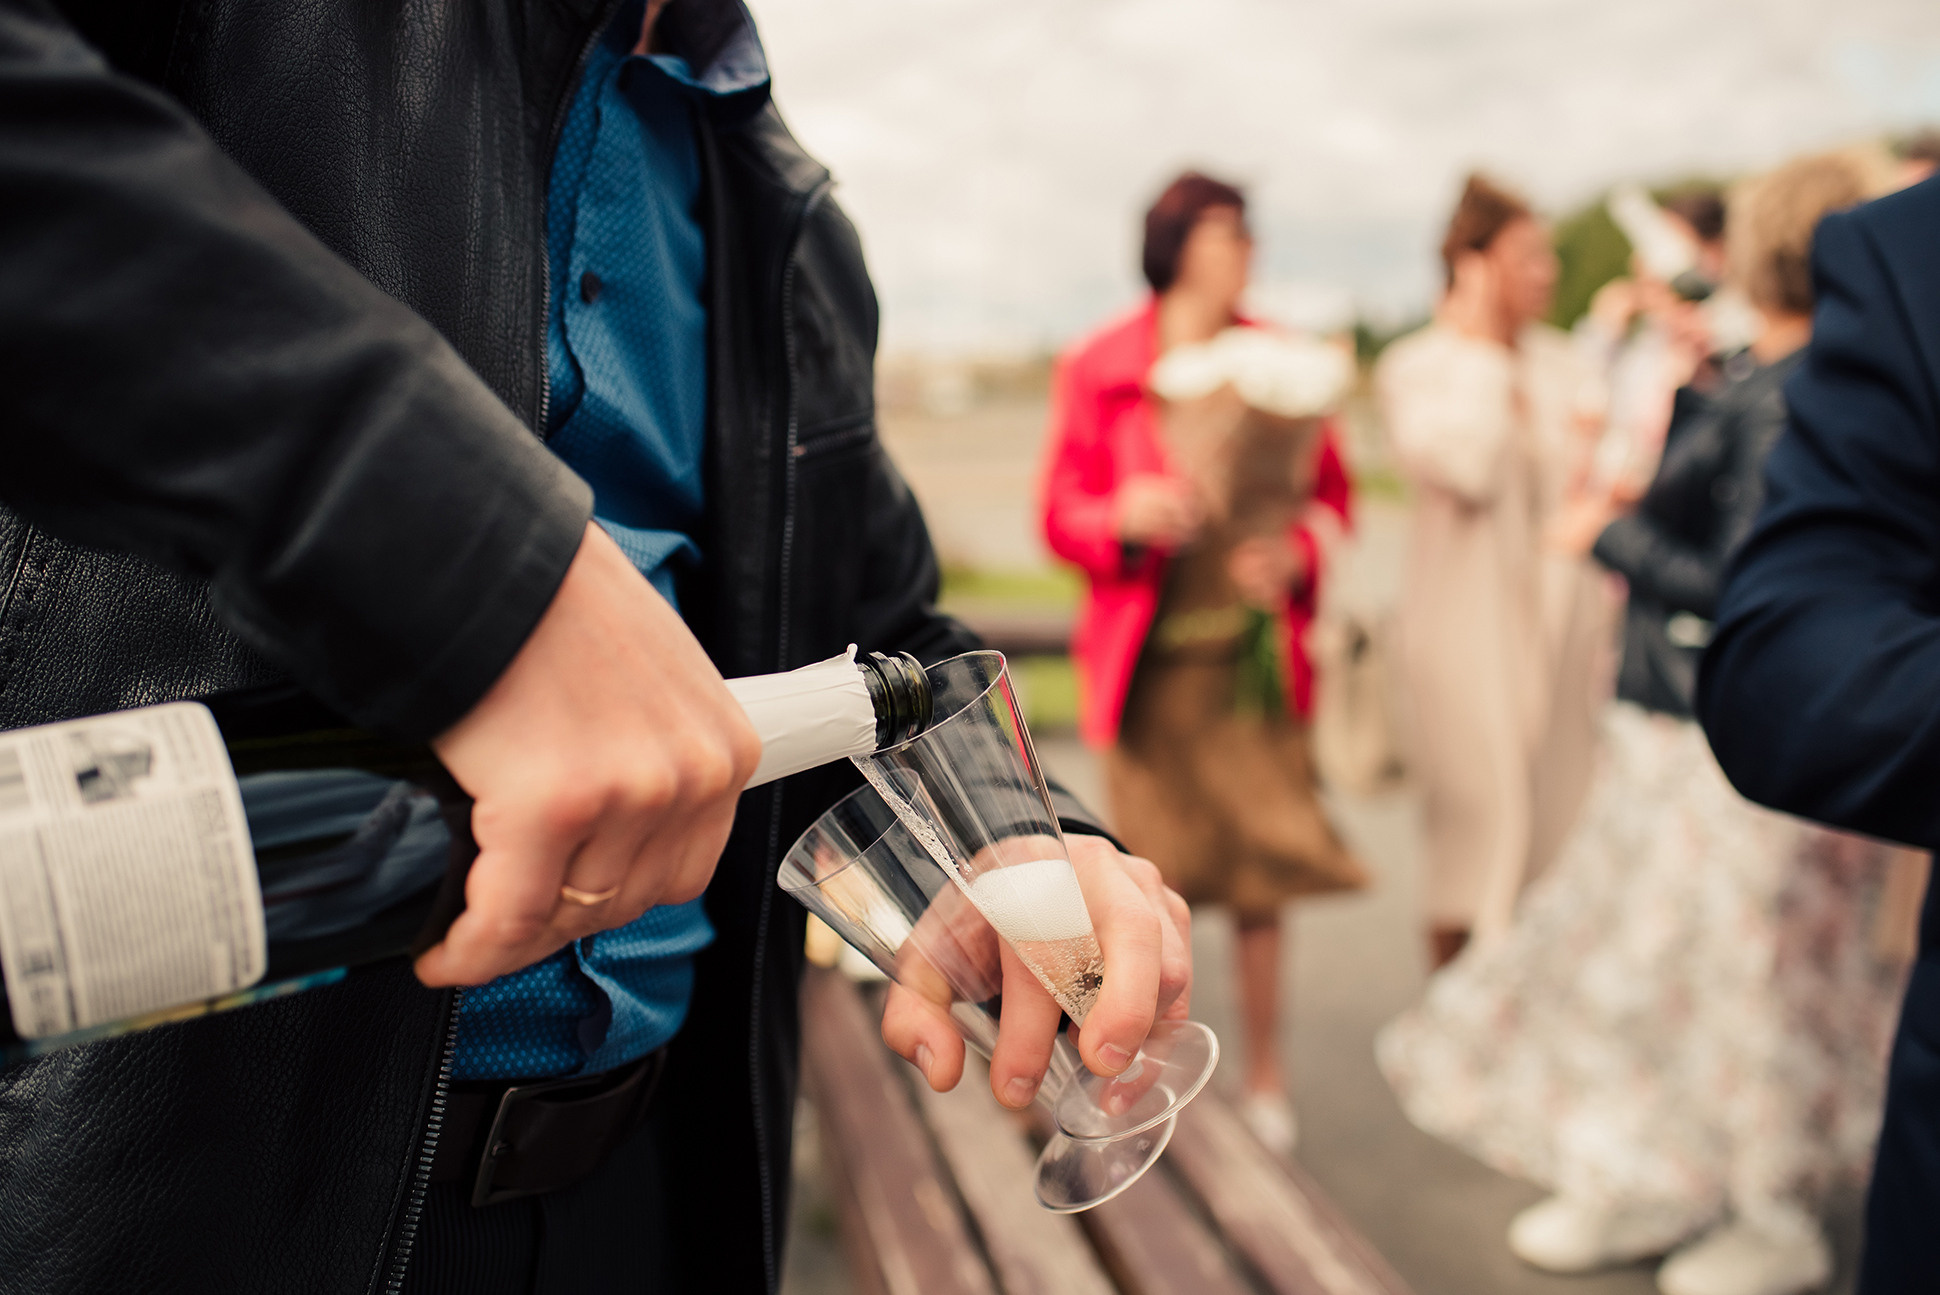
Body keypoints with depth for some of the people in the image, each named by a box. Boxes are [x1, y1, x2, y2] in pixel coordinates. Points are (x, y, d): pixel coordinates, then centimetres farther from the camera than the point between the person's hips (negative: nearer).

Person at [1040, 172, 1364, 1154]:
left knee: (1262, 869, 2)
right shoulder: (1097, 370, 2)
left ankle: (1265, 1077, 20)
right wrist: (1126, 516, -18)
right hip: (1149, 656, -1)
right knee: (1159, 877, 3)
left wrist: (1295, 555, -10)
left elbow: (1331, 494, 11)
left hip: (1253, 652, 2)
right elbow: (1063, 518, 3)